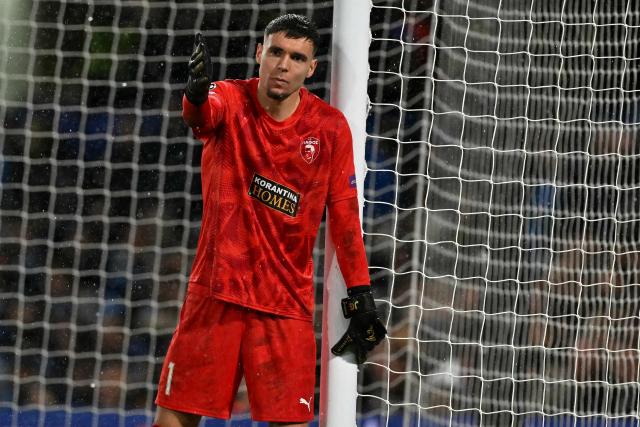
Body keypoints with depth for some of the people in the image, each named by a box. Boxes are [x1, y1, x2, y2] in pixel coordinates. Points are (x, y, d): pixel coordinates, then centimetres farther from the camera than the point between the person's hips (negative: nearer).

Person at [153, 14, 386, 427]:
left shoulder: (331, 127, 0)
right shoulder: (230, 102, -4)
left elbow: (344, 217, 5)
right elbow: (202, 112, -29)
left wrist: (361, 296, 2)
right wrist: (197, 92, -54)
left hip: (288, 301, 1)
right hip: (215, 292, -1)